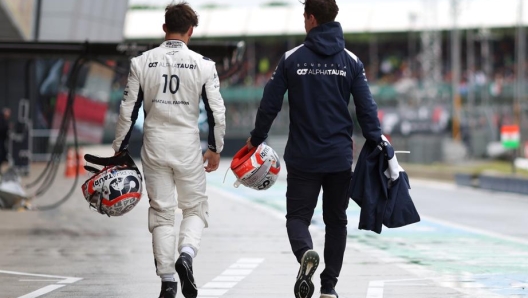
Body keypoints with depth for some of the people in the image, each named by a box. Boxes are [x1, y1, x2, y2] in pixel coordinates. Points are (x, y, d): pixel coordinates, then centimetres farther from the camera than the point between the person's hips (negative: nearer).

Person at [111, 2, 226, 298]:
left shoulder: (142, 63, -1)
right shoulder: (203, 65, -4)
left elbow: (128, 110, 0)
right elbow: (217, 111, -3)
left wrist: (120, 150, 9)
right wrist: (215, 149, 11)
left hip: (154, 145, 1)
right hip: (187, 144, -1)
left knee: (161, 213, 9)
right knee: (196, 208, 14)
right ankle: (186, 254, -14)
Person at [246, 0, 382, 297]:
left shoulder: (292, 59, -3)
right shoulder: (351, 61, 0)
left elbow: (269, 105, -1)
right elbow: (367, 108, -2)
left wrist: (256, 139, 12)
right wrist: (377, 144, 5)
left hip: (302, 158, -2)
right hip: (340, 158, 2)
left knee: (298, 216, 6)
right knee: (336, 220, 13)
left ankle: (306, 252, -26)